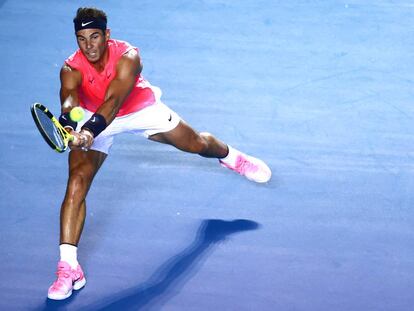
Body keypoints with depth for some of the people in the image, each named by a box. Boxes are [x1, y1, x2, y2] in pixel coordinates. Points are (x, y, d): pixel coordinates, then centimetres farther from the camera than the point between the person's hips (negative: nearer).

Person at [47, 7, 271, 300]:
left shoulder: (128, 57, -37)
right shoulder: (72, 70, -32)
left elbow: (113, 101, -51)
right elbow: (69, 101, -51)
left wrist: (91, 130, -69)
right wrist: (69, 124, -75)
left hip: (142, 110, 1)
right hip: (92, 121, 0)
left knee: (196, 143, 18)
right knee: (77, 183, -21)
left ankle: (231, 157, 58)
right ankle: (68, 267, -20)